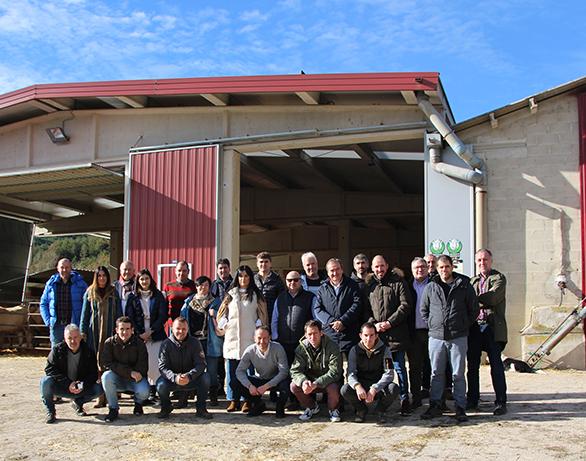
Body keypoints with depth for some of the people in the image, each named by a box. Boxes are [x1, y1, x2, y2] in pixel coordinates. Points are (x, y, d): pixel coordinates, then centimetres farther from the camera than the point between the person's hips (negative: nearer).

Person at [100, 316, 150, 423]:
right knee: (106, 376, -31)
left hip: (135, 379, 0)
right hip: (117, 379, 1)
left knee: (144, 392, -30)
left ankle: (138, 403, 11)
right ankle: (113, 409, -13)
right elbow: (104, 364, -19)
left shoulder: (139, 343, -6)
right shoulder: (110, 343, -6)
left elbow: (142, 367, -9)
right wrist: (129, 372, -26)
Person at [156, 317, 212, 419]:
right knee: (161, 385, -31)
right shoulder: (166, 344, -9)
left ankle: (201, 409, -7)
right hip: (173, 379, 0)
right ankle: (166, 408, 3)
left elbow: (201, 364, -15)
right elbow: (162, 367, -17)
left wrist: (189, 376, -36)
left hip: (191, 379, 1)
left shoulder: (195, 342, -7)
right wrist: (175, 377, -38)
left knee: (205, 378, -28)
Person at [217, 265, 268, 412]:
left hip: (250, 338, -2)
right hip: (232, 337, 2)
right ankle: (233, 400, 7)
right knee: (232, 370, 1)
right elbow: (222, 313, 16)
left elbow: (262, 315, 7)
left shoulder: (256, 295, 8)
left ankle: (247, 400, 2)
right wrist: (224, 325, 3)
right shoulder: (231, 294, 13)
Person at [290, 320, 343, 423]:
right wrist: (303, 381, -35)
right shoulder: (301, 348, -8)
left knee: (333, 388, -35)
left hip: (328, 381, -3)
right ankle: (312, 407, 6)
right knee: (294, 386, -22)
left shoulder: (332, 347, -18)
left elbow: (335, 372, -24)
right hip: (309, 380, 3)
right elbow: (295, 370, -12)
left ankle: (333, 409, 0)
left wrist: (316, 384, -35)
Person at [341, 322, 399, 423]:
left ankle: (381, 410, 0)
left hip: (379, 386, -1)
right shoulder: (355, 350, -3)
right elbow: (351, 373, -11)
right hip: (361, 386, 1)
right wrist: (357, 386, -35)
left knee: (393, 388, -32)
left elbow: (389, 374, -15)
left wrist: (374, 389, -30)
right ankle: (361, 410, 3)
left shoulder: (384, 350, -6)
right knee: (345, 390, -29)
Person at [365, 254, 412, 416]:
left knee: (399, 367, -1)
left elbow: (405, 305, -6)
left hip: (396, 334, -4)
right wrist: (374, 324, -5)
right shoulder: (369, 286, 14)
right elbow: (366, 309, 13)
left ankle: (404, 399, 8)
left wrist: (390, 322, -13)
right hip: (376, 335, 4)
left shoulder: (398, 283, 2)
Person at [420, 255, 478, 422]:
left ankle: (460, 408, 10)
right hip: (436, 337, 2)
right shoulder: (430, 287, 6)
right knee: (436, 373, 8)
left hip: (458, 337, -2)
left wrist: (464, 326, 4)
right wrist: (431, 325, 7)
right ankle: (435, 405, 16)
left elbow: (474, 309, 8)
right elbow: (423, 310, 17)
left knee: (458, 374, 3)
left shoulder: (464, 285, 2)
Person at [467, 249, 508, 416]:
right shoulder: (473, 280, 17)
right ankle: (472, 400, 18)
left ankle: (501, 402, 6)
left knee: (496, 365, -2)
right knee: (472, 365, 8)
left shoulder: (499, 278, 0)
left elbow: (492, 298, -14)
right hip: (474, 326, 5)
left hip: (492, 327, -5)